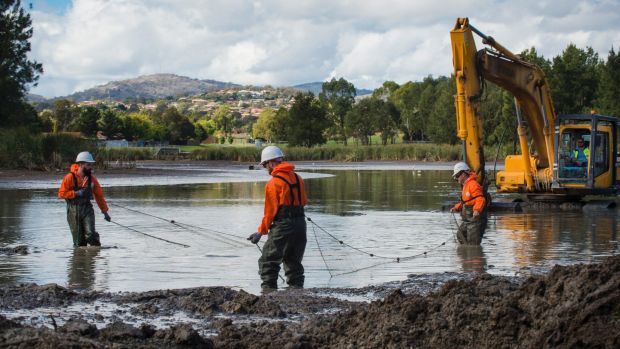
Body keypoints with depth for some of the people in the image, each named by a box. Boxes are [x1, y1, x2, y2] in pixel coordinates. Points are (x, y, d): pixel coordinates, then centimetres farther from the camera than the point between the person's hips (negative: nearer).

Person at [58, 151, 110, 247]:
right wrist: (76, 193, -17)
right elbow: (61, 194, -9)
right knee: (79, 240, 1)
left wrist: (104, 211, 12)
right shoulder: (70, 177, -8)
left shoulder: (92, 179, 4)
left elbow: (99, 195, 12)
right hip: (74, 211, -2)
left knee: (90, 234, -17)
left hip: (87, 210, 2)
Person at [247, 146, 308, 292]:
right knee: (294, 261, 17)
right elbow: (303, 202, 15)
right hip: (300, 224, 7)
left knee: (268, 262, -1)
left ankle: (269, 292, -9)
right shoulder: (297, 178, 9)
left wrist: (260, 232, -4)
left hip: (282, 226, -7)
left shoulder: (273, 183, -11)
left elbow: (270, 211, -11)